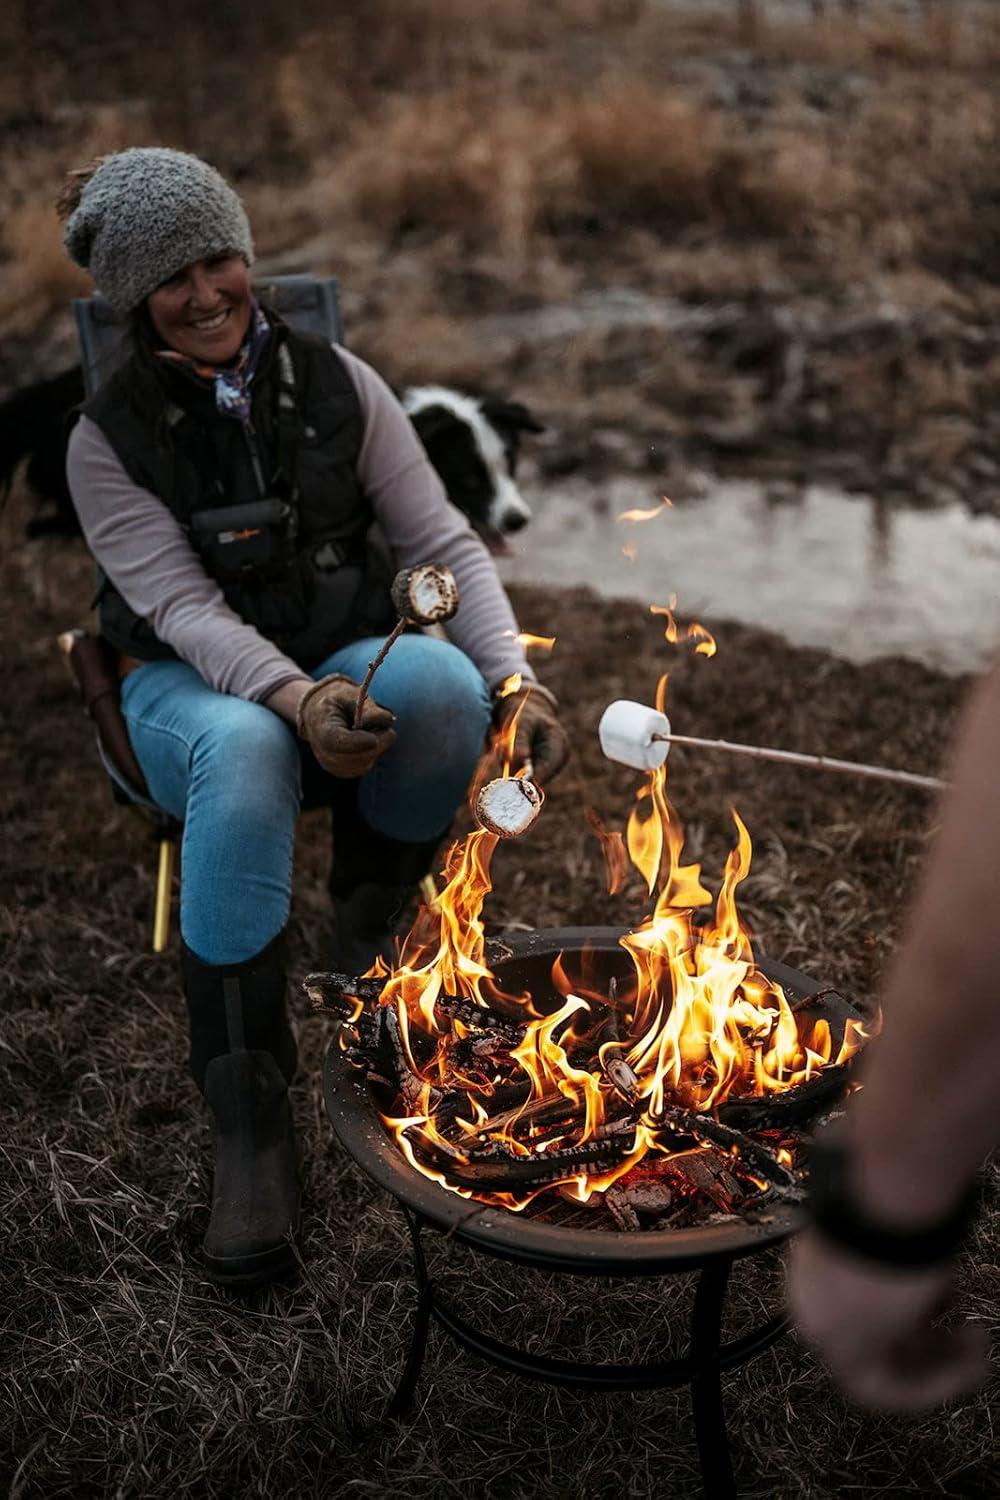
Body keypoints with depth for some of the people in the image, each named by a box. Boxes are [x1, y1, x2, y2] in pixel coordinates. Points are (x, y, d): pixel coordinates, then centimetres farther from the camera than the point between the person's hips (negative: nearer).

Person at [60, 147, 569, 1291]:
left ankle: (373, 918, -4)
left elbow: (444, 544, -2)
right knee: (244, 756, -39)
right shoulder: (109, 439, -4)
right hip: (194, 686, -2)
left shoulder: (334, 384, 1)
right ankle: (248, 1118, -29)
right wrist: (298, 697, -34)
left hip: (348, 661, 2)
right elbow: (184, 609, -14)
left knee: (441, 681, -33)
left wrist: (516, 680, -18)